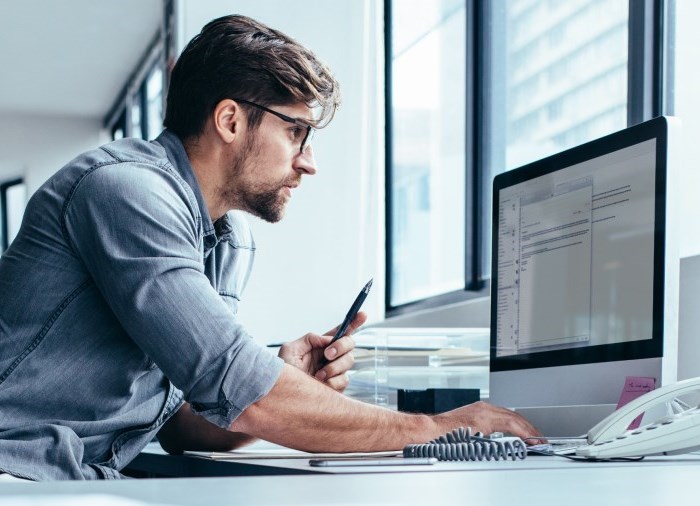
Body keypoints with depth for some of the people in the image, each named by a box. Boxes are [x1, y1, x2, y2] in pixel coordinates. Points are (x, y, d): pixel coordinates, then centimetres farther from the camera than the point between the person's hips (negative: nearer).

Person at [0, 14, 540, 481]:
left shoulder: (233, 246, 11)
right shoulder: (127, 188, -16)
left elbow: (183, 424, 11)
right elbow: (235, 392, -23)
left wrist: (289, 386, -7)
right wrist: (428, 427, -14)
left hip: (92, 484, 7)